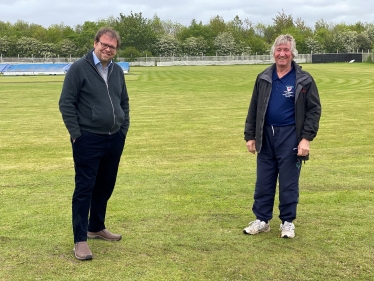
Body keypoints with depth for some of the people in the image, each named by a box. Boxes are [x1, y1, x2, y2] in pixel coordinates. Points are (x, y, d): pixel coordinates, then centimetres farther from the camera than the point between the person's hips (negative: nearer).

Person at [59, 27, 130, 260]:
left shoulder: (117, 71, 10)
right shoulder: (79, 68, -8)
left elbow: (124, 102, 19)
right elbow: (66, 103, -10)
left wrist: (124, 129, 11)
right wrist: (76, 134, -13)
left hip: (115, 140, 6)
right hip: (88, 140, -6)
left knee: (106, 187, 14)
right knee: (85, 188, -3)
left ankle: (97, 227, 31)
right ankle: (80, 239, 4)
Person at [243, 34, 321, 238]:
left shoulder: (304, 80, -4)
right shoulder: (263, 78, 6)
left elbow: (314, 110, -4)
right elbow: (253, 109, 11)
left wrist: (306, 138, -12)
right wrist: (250, 136, 7)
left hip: (290, 137, -3)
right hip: (266, 136, 3)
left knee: (288, 183, 4)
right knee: (263, 181, 8)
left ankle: (288, 222, 18)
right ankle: (262, 220, 20)